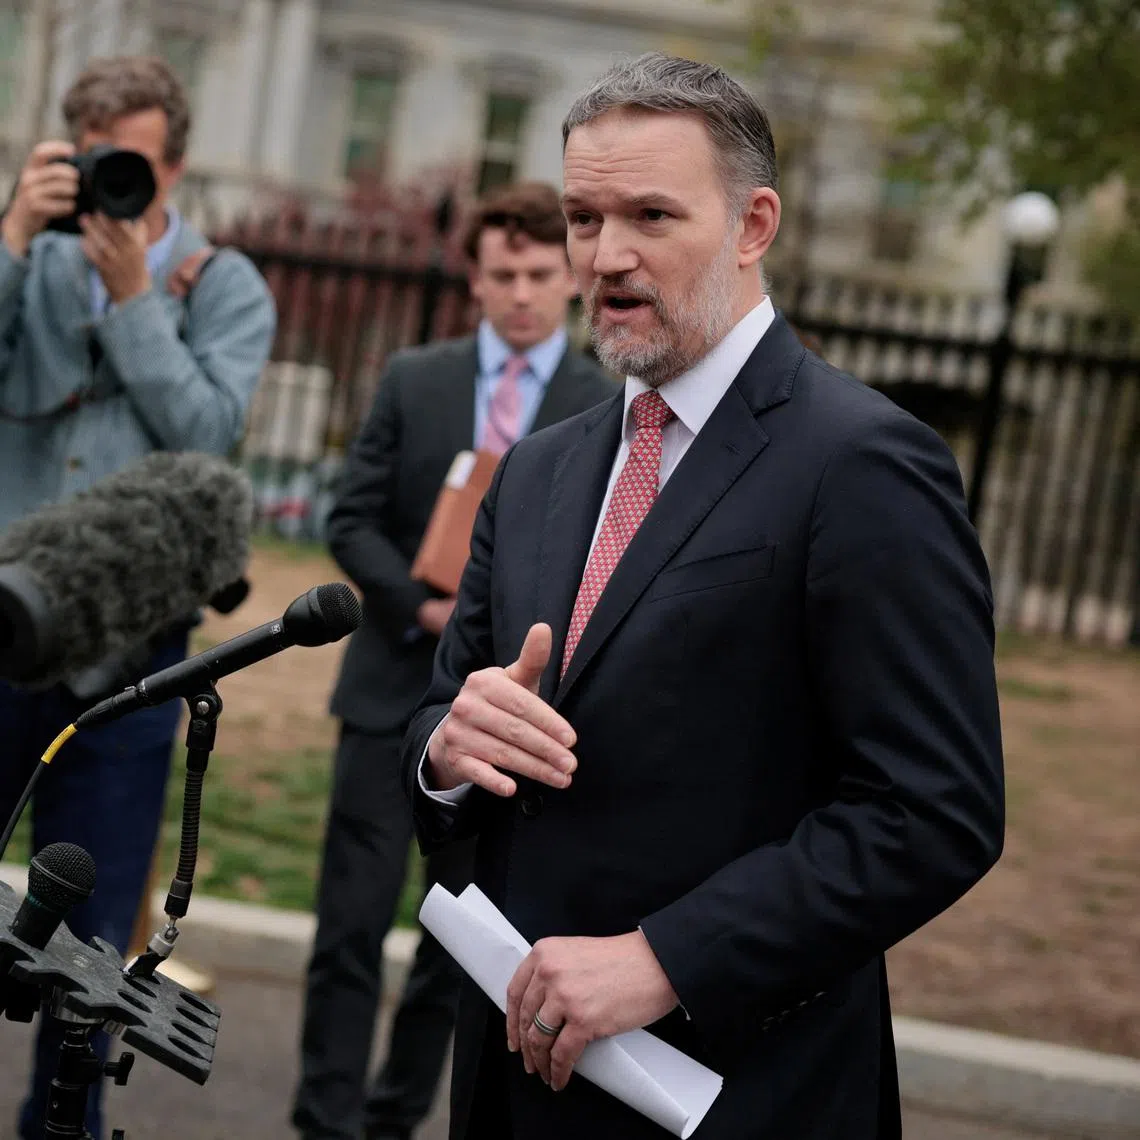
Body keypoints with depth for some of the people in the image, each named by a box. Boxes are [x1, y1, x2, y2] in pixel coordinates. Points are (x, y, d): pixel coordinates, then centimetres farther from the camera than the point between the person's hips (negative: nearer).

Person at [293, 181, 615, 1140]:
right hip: (393, 689, 0)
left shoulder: (612, 410, 2)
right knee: (354, 922, -4)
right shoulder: (413, 381, 5)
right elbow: (353, 522, 3)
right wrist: (426, 605, -13)